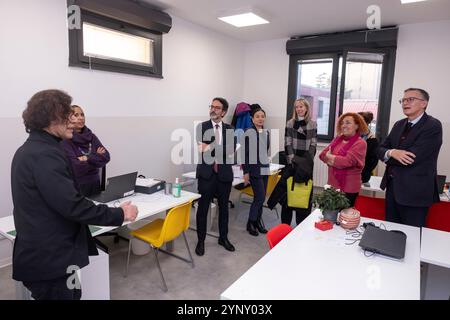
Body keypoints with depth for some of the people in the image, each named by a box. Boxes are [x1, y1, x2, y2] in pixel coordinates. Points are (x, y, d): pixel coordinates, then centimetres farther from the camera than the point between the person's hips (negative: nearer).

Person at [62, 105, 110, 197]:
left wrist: (88, 159, -15)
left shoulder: (91, 136, 7)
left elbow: (106, 156, -3)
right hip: (77, 187, -5)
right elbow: (76, 167, -19)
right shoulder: (65, 141, -10)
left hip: (95, 184, 5)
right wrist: (96, 157, -9)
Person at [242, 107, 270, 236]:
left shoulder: (267, 133, 9)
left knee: (261, 198, 9)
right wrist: (246, 172, -13)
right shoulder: (248, 133, -10)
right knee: (260, 197, -7)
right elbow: (244, 153, -10)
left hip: (265, 169, 6)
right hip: (254, 169, -6)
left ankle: (257, 222, 23)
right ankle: (250, 223, 11)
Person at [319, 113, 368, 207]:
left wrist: (330, 157, -7)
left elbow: (347, 161, -22)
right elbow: (323, 154, 2)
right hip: (333, 184, 6)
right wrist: (336, 160, -15)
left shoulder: (360, 143, -12)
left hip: (348, 188, -6)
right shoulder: (338, 139, 9)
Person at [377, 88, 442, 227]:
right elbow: (381, 149, 5)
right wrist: (392, 153, -18)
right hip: (392, 187, 7)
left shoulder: (433, 126, -13)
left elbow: (412, 158, -22)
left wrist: (388, 157, -6)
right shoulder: (399, 124, 10)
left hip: (415, 191, -7)